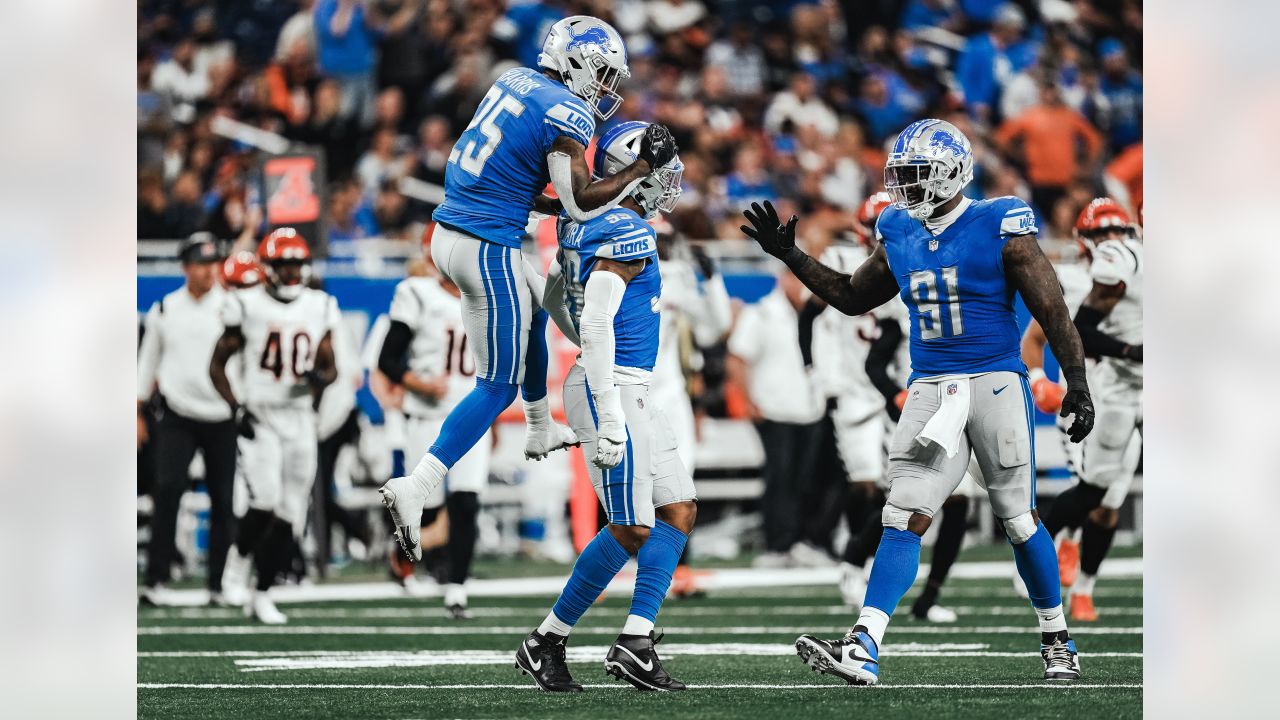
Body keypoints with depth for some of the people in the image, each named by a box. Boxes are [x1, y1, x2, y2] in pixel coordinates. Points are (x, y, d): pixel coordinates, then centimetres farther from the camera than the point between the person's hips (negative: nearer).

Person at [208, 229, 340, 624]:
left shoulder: (319, 307, 7)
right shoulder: (248, 306, -3)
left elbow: (330, 366, 15)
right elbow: (217, 364, 3)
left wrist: (321, 377, -10)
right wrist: (235, 408, -10)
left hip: (300, 418, 4)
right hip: (259, 418, -4)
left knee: (290, 516, 3)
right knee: (265, 500, -22)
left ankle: (263, 595, 15)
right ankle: (239, 559, 5)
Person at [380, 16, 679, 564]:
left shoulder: (516, 82, 11)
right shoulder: (567, 114, -13)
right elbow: (580, 203, -10)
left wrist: (568, 208, 20)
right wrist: (643, 167, -1)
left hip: (448, 232, 9)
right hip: (487, 250, -9)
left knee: (535, 307, 34)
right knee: (497, 386, -1)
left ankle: (541, 431, 49)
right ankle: (415, 488, -13)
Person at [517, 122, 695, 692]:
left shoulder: (587, 226, 12)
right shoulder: (628, 233, -16)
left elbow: (556, 300, 25)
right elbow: (596, 323, -23)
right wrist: (609, 419, -24)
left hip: (626, 388, 10)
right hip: (612, 390, -10)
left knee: (678, 511, 7)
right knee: (631, 529, -6)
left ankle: (635, 644, 0)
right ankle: (546, 642, 4)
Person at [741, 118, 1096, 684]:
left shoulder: (1000, 230, -7)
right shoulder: (899, 237, 9)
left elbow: (1053, 312, -5)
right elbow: (852, 298, 24)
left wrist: (1076, 383, -10)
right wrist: (790, 256, 16)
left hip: (996, 384, -4)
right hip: (930, 394, 4)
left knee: (1019, 521, 6)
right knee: (903, 520, -8)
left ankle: (1056, 639, 25)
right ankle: (863, 649, -18)